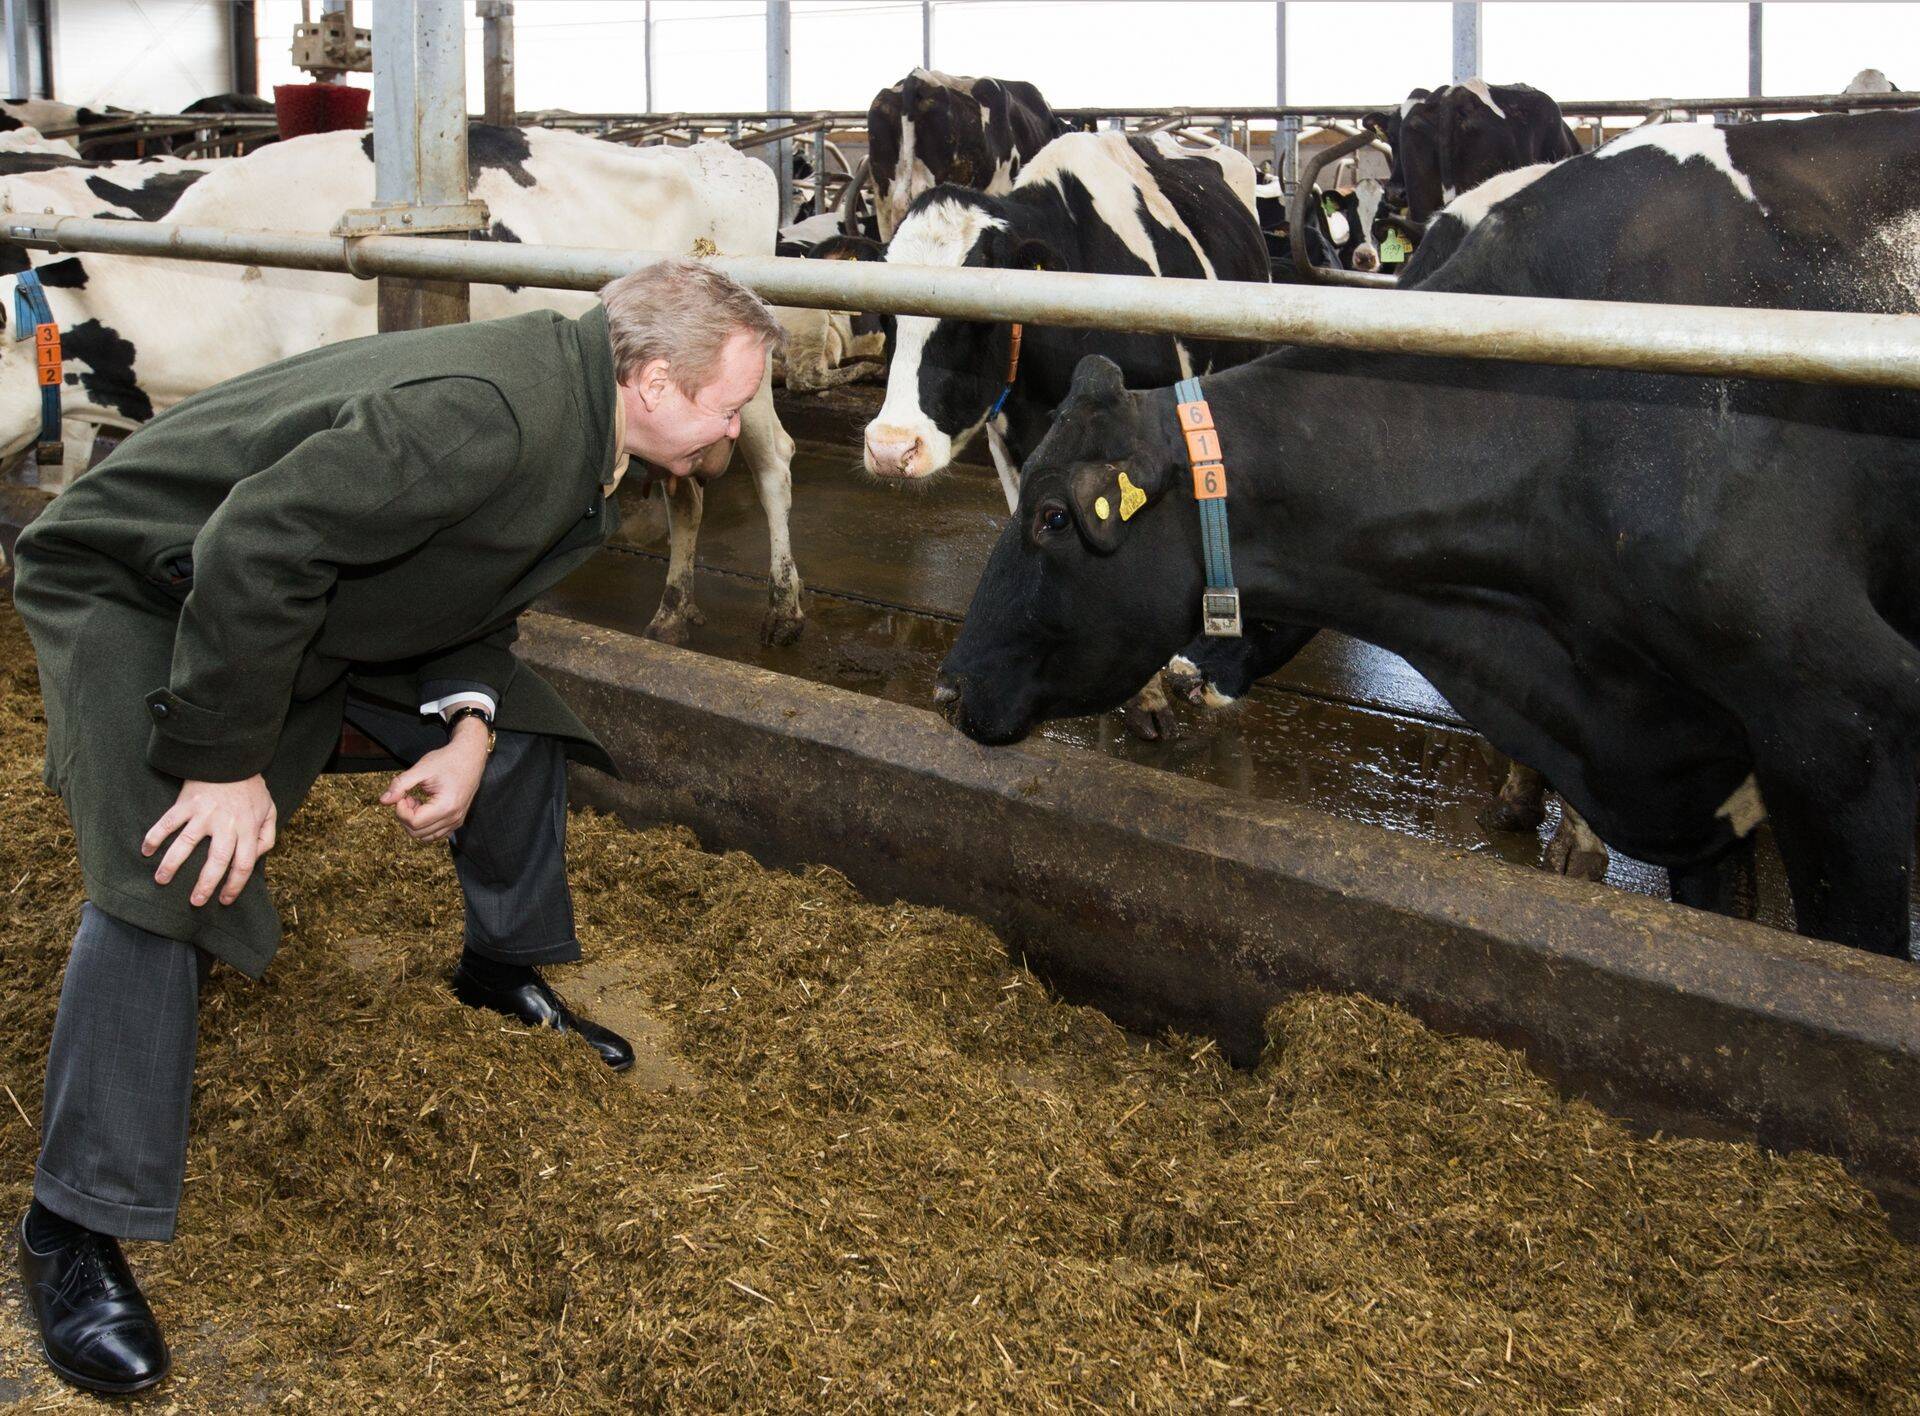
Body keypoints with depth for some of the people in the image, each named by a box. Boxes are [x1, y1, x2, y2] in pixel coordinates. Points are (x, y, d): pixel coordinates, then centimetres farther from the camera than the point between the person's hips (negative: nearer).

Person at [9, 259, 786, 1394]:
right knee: (170, 873, -23)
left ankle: (505, 968, 31)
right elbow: (253, 550, -38)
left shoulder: (586, 445, -4)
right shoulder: (486, 413, -37)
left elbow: (476, 593, 8)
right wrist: (227, 762, -31)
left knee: (524, 731, 8)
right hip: (140, 587, -9)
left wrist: (470, 731, -8)